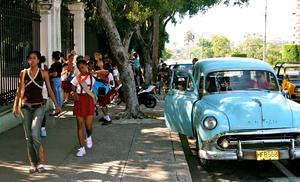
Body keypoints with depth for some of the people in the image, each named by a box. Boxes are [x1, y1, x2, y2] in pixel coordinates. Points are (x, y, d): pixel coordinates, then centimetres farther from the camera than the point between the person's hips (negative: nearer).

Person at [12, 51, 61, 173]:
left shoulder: (43, 73, 2)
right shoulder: (23, 73, 6)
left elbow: (49, 90, 6)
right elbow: (19, 90, 10)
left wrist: (56, 105, 5)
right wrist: (16, 106, 4)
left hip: (38, 107, -2)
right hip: (25, 107, 2)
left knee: (35, 134, -18)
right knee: (28, 137, 4)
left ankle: (40, 161, -3)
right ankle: (33, 164, 14)